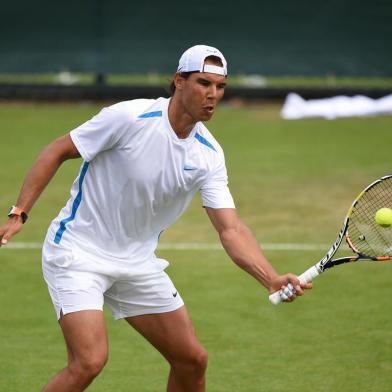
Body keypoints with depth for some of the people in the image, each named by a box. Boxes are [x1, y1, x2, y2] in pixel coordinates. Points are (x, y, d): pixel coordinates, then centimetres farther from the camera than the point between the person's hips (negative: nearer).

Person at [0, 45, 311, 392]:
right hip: (78, 253, -6)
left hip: (137, 261, 6)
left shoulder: (209, 155, -5)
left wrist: (273, 279, -27)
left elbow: (231, 230, -11)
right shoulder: (129, 117, -20)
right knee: (90, 360, -23)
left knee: (192, 359, 6)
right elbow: (57, 152, -10)